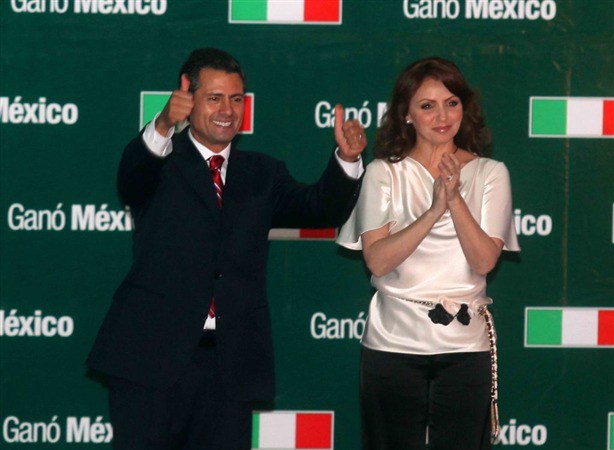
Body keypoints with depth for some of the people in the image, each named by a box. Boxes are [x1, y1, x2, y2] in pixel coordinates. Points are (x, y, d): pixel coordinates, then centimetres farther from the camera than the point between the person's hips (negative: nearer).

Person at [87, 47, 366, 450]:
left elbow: (322, 209, 2)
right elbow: (133, 177, -17)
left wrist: (347, 159, -19)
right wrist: (163, 126, -39)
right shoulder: (161, 164, 6)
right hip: (152, 358, -3)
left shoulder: (262, 174, 17)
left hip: (229, 365, 3)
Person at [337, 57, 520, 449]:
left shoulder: (490, 173, 5)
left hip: (465, 345, 1)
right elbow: (377, 260, -10)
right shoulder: (384, 173, 2)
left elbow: (484, 260, -7)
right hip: (394, 343, 0)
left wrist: (455, 199, -18)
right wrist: (433, 211, -20)